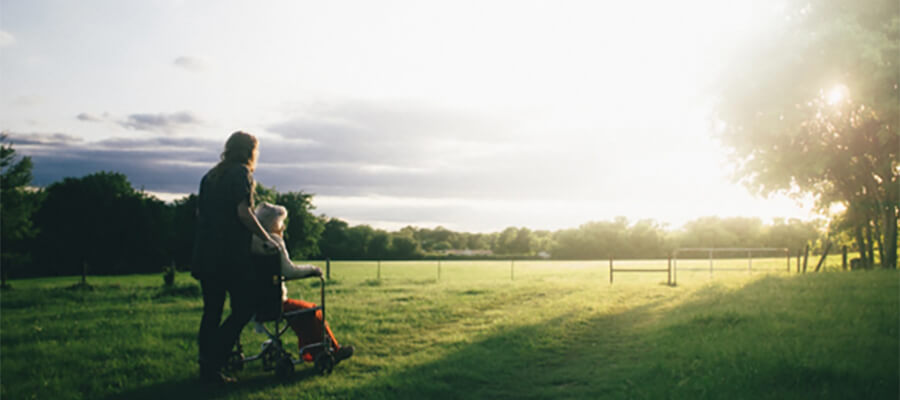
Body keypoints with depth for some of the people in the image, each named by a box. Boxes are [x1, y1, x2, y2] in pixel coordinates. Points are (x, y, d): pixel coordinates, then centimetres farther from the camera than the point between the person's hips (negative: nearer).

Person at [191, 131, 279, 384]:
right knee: (243, 308, -1)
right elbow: (243, 212, -15)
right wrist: (266, 239, -7)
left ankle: (208, 368, 15)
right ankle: (212, 361, -9)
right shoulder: (241, 173, -5)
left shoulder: (211, 175, 18)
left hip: (205, 253, 8)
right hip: (231, 255, -8)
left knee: (212, 311, 12)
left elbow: (199, 213, 20)